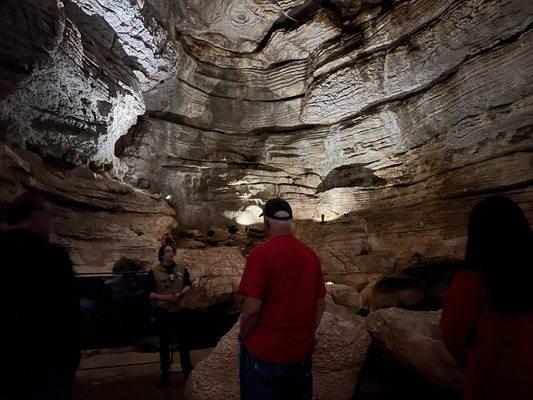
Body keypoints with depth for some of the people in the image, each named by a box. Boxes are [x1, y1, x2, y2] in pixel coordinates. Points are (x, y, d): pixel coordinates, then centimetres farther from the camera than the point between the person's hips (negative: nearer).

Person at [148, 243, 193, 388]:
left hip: (180, 310, 2)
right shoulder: (154, 271, -6)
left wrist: (181, 293, -17)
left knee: (184, 342, 11)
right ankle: (165, 375, 23)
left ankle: (188, 371, 27)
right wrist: (165, 297, -20)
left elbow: (188, 285, 2)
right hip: (163, 312, -2)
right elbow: (150, 294, -7)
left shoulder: (181, 269, 2)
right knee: (164, 344, 10)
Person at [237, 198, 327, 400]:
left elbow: (253, 309, -20)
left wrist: (242, 335, -2)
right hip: (302, 352, 5)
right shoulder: (311, 255, -1)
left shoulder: (261, 253, -18)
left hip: (264, 352, -5)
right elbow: (320, 305, 6)